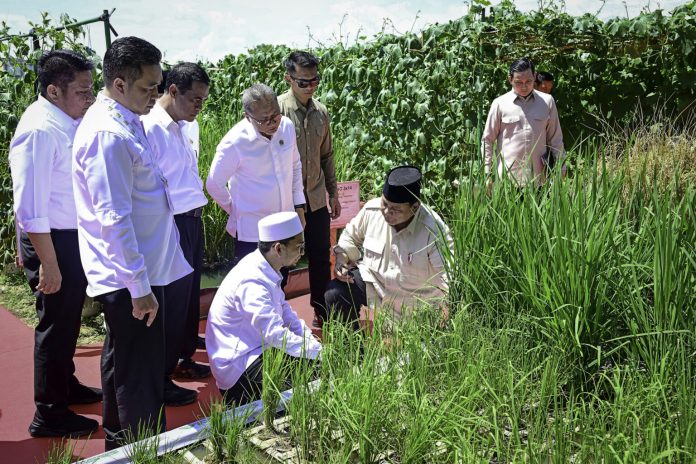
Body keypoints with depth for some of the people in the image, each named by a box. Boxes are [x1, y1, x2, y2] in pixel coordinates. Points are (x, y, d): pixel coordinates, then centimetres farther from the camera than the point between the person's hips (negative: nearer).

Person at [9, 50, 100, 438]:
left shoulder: (71, 121, 2)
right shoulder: (41, 130, -24)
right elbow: (30, 208, -24)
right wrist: (48, 264, -21)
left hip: (75, 236, 9)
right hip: (52, 241, -9)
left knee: (69, 318, 24)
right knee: (56, 322, 5)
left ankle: (66, 385, 45)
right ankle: (49, 414, 24)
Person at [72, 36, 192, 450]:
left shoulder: (126, 122, 9)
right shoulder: (109, 134, -22)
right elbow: (114, 219, -25)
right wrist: (140, 287, -22)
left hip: (133, 273, 11)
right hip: (132, 278, -11)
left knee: (122, 362, 24)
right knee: (141, 380, 0)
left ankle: (118, 440, 42)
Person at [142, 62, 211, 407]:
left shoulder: (183, 127, 11)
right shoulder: (150, 127, -17)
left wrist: (196, 214, 14)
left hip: (192, 221, 9)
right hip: (171, 225, -9)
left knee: (190, 295, 20)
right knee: (172, 301, 2)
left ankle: (185, 359, 38)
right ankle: (161, 377, 17)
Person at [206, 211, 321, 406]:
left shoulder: (265, 270, 2)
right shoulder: (252, 283, -28)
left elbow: (284, 311, 11)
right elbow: (276, 335, -33)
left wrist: (313, 342, -2)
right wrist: (320, 352, -28)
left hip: (259, 349, 10)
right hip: (239, 366, -10)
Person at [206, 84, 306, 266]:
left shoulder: (287, 126, -5)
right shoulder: (234, 143, -20)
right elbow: (214, 185, -8)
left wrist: (299, 206, 8)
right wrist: (236, 211, 3)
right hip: (253, 232, -5)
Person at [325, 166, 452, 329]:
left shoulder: (433, 230, -28)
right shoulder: (372, 209, -14)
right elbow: (351, 236, 7)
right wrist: (342, 256, -11)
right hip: (373, 282, 3)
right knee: (333, 294, -17)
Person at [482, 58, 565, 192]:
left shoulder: (547, 102, 8)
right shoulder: (500, 104, 2)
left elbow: (555, 139, 13)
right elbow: (487, 141, 5)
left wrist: (560, 171, 9)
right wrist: (487, 175, 1)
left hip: (539, 180, 2)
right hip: (508, 180, -1)